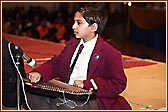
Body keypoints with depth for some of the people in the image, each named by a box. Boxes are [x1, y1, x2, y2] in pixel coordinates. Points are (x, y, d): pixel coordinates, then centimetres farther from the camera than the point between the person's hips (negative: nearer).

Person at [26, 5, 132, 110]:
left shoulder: (111, 54, -9)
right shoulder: (71, 44, 14)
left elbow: (119, 84, -12)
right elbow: (55, 64, 14)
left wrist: (86, 84, -20)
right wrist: (39, 73, -9)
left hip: (91, 101, -7)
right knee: (31, 95, -10)